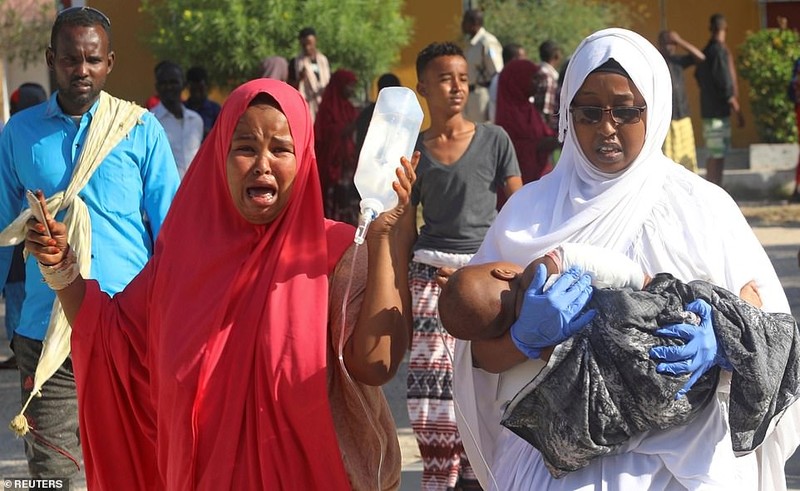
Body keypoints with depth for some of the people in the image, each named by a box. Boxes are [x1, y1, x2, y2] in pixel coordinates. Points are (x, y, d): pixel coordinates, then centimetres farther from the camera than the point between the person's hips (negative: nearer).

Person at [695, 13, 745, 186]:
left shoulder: (706, 50, 12)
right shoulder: (719, 51, -15)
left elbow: (698, 75, 26)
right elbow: (726, 84, -18)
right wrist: (738, 111, -12)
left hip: (710, 109, 9)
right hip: (718, 111, -9)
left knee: (715, 154, 13)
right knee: (717, 155, -8)